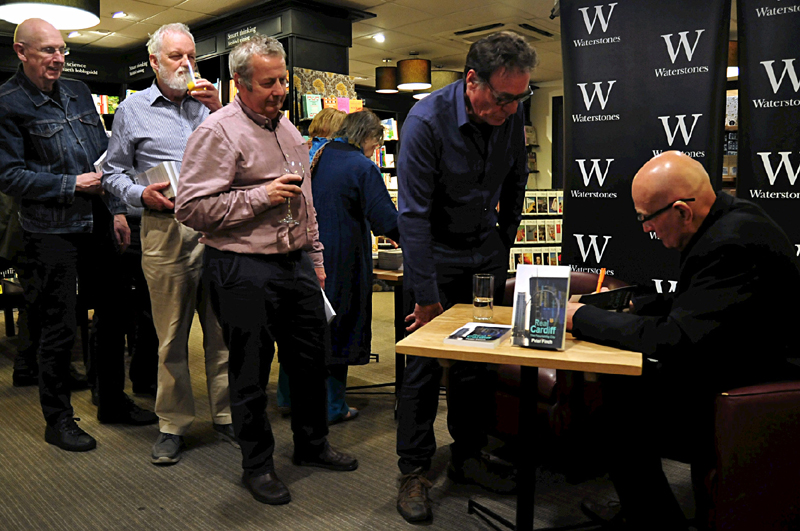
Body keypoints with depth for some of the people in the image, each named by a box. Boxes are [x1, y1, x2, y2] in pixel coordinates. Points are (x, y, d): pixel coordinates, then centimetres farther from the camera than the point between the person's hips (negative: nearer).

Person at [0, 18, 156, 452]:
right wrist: (72, 184, -13)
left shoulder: (79, 92, 12)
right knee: (59, 327, 1)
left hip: (98, 224, 6)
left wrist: (116, 210, 8)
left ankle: (113, 401, 30)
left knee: (114, 314, 13)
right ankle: (57, 419, 19)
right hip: (51, 232, -6)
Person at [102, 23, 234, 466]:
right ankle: (172, 425, 18)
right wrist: (141, 194, -7)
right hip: (166, 230, -2)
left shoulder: (208, 103, 13)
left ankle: (226, 415, 20)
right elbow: (113, 172, 11)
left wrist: (219, 112, -1)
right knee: (171, 335, 5)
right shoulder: (133, 109, 9)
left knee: (222, 329, 6)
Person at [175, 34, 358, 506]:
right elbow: (191, 207, -16)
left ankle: (313, 445, 36)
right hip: (244, 271, -7)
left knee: (312, 357, 16)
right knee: (251, 372, 5)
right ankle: (258, 465, 25)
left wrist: (315, 256, 20)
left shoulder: (287, 126, 15)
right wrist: (261, 197, -19)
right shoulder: (219, 131, -10)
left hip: (295, 262, 8)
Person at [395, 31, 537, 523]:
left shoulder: (511, 115, -6)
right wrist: (426, 295, -22)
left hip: (485, 251, 5)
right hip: (436, 253, -5)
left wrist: (505, 244, 15)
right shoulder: (427, 121, -23)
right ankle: (414, 470, 13)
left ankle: (468, 455, 25)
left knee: (479, 358, 8)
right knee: (425, 362, -2)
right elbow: (414, 214, -23)